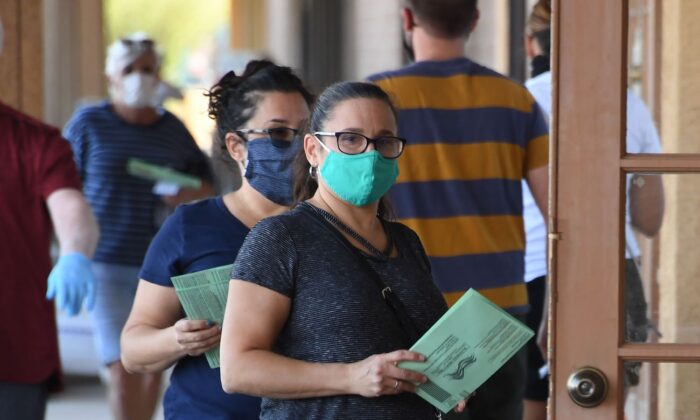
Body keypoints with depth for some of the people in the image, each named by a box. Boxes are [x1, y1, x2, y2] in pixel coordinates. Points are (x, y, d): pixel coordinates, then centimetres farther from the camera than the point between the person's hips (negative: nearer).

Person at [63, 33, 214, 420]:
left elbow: (206, 184, 17)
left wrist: (190, 193, -6)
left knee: (152, 366, 9)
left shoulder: (173, 128, 9)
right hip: (107, 266, -3)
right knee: (122, 369, -11)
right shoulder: (87, 124, 0)